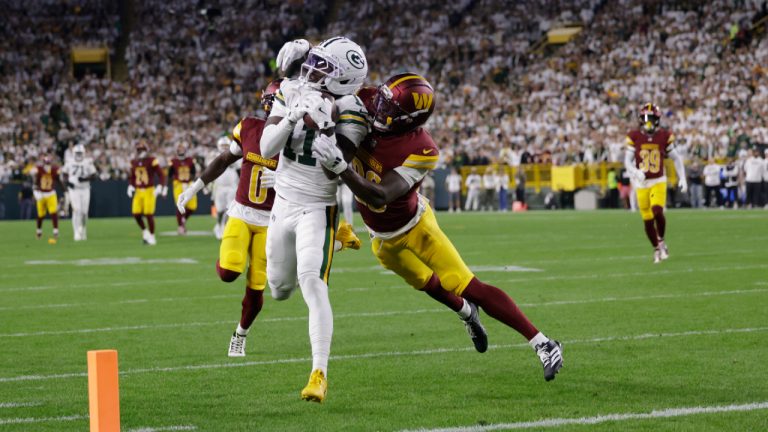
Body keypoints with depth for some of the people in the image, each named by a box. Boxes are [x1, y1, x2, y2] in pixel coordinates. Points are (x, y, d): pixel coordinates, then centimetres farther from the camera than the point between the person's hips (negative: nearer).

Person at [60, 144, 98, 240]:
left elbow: (94, 175, -2)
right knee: (77, 210, -14)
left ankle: (83, 228, 30)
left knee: (84, 212, 3)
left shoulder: (88, 163, -2)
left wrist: (85, 179, -18)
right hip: (74, 190, -1)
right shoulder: (69, 163, 1)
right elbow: (64, 174, 12)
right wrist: (67, 182, -7)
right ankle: (77, 232, -11)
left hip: (85, 190, 1)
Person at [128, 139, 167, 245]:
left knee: (149, 214, -7)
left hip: (149, 191, -5)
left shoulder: (152, 161, -7)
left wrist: (160, 187, -17)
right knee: (136, 214, -3)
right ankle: (144, 231, 21)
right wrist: (130, 186, 4)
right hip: (138, 192, 5)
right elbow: (131, 176, 20)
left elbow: (161, 174, -7)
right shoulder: (134, 162, 9)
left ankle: (151, 236, 6)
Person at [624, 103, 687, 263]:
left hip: (659, 181, -1)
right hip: (642, 183, 1)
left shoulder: (664, 136, -4)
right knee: (647, 220, 3)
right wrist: (636, 172, -24)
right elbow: (627, 161, -4)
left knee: (657, 211, -22)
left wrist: (682, 178, 0)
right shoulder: (634, 137, -5)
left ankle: (661, 240, 4)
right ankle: (656, 249, 24)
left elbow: (676, 158, 6)